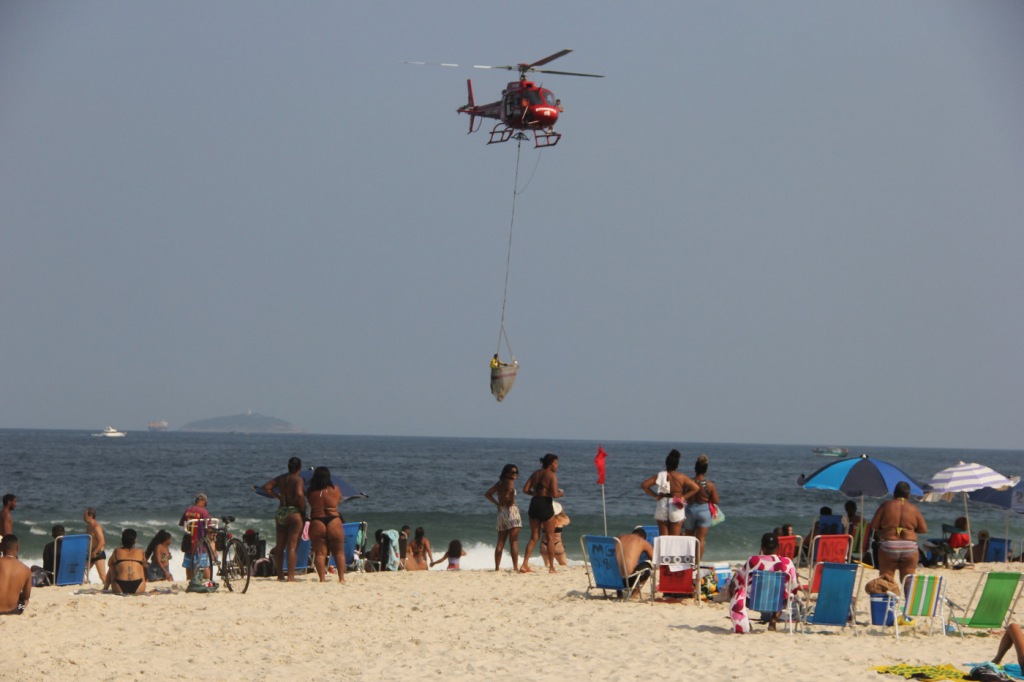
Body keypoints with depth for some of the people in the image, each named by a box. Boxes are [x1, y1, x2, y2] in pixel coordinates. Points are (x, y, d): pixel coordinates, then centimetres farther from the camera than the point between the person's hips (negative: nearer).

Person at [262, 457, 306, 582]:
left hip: (280, 513, 6)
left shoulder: (281, 478, 7)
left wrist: (278, 496, 10)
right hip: (294, 513, -6)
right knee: (292, 547, -6)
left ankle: (280, 575, 19)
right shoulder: (298, 480, -12)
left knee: (280, 546, 13)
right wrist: (303, 508, -14)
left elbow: (266, 487, 8)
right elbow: (299, 494, -27)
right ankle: (291, 577, -11)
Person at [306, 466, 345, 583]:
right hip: (334, 522, 0)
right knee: (339, 552, 9)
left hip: (316, 523, 0)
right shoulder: (335, 490, 0)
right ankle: (341, 577, 3)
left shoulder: (310, 491, -1)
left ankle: (322, 578, -7)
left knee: (320, 553, 2)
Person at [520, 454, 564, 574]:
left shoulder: (535, 474, 11)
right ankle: (551, 567, 7)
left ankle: (525, 565, 0)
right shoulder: (552, 475, -8)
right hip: (546, 505, -6)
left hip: (534, 504, 6)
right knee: (550, 537, 7)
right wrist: (561, 493, 5)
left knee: (534, 537, 11)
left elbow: (525, 489, 6)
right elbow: (555, 494, -17)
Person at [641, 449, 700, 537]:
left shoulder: (659, 476, -4)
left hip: (662, 506, 1)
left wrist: (656, 496, -1)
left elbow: (644, 485, -5)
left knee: (662, 537, 8)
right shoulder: (681, 477, -7)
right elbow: (696, 488, -9)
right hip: (676, 509, -1)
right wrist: (684, 497, -5)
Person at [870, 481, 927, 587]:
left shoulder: (886, 505, -1)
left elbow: (874, 525, -1)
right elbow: (923, 529, 6)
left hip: (888, 547, -1)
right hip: (909, 548, 1)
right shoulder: (913, 509, 3)